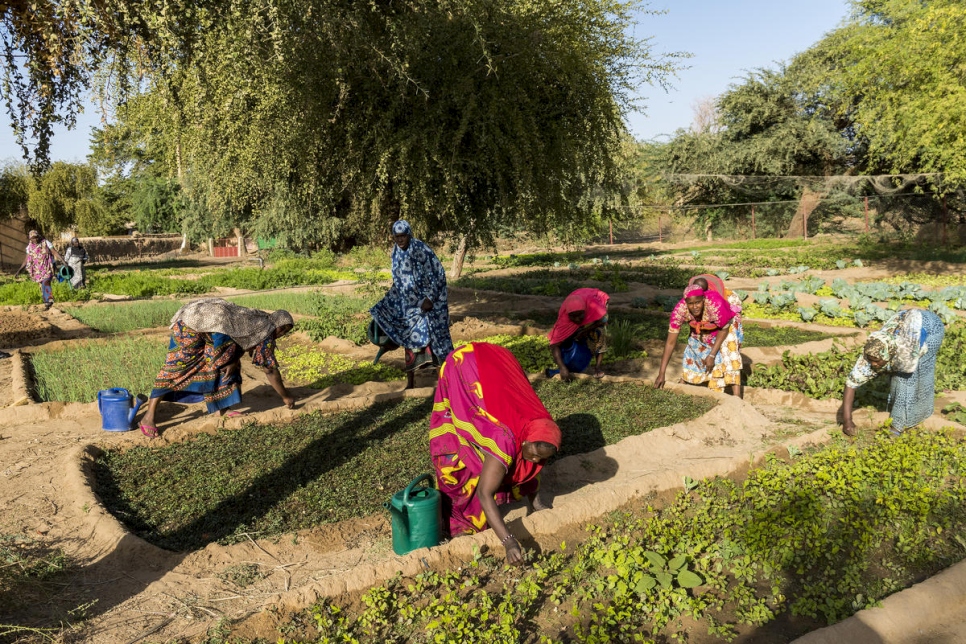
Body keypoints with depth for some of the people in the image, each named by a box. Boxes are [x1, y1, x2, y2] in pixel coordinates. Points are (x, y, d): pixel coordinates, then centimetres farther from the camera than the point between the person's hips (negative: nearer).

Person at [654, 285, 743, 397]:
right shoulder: (680, 310, -33)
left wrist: (712, 355, -23)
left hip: (722, 331, -3)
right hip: (699, 335, 3)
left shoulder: (716, 304, -41)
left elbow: (724, 329, -21)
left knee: (729, 362, -18)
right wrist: (661, 373, -27)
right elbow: (670, 342, -27)